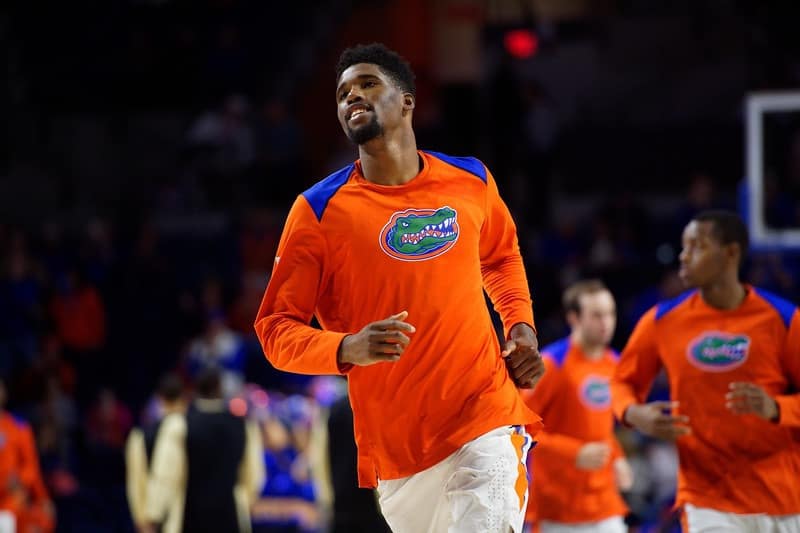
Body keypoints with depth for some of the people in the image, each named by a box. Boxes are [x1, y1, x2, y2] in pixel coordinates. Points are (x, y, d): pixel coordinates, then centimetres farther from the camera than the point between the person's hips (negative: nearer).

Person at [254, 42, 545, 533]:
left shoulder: (471, 180, 5)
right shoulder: (319, 209, -4)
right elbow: (275, 328, -4)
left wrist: (521, 324, 8)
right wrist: (347, 350, -23)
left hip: (487, 418, 0)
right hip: (397, 445, 0)